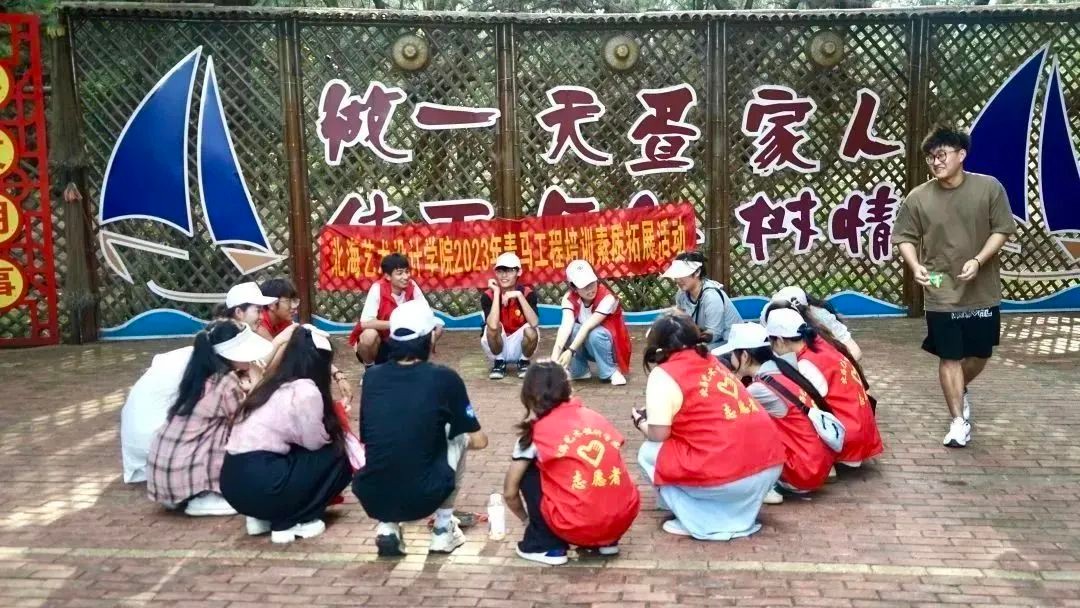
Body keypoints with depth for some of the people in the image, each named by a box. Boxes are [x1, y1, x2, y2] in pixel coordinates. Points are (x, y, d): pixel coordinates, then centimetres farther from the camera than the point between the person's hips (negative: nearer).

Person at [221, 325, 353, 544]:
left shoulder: (273, 384, 17)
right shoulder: (305, 390, -10)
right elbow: (314, 442, -1)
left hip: (233, 482, 9)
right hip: (259, 484, -9)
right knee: (337, 459, 4)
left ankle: (262, 517, 15)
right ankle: (289, 523, 2)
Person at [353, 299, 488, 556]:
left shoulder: (372, 376, 6)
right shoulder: (444, 378, -4)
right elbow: (479, 441, 7)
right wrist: (464, 438, 30)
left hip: (371, 499, 3)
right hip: (424, 498, -3)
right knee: (459, 434, 21)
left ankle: (387, 527, 16)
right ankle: (443, 530, 21)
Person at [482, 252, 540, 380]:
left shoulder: (528, 293, -12)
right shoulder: (488, 296, -14)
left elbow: (534, 323, -29)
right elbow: (493, 326, -32)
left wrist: (519, 296, -32)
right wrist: (497, 292, -27)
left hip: (519, 346, 0)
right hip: (498, 346, 0)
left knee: (530, 330, -30)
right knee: (492, 327, -30)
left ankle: (524, 362, 0)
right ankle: (499, 363, -2)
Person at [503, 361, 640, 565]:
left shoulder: (535, 432, 4)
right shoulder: (595, 417, 14)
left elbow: (510, 492, 10)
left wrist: (528, 519, 31)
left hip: (579, 525, -5)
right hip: (624, 518, 5)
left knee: (528, 471, 16)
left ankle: (546, 546, 14)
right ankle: (606, 540, 24)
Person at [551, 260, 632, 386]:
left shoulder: (607, 298, -27)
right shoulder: (569, 298, -16)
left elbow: (588, 326, -36)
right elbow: (566, 325, -31)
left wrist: (570, 351, -45)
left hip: (609, 346, -4)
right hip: (586, 347, 4)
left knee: (594, 334, -35)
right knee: (572, 329, -27)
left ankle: (611, 371, -13)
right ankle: (580, 371, -6)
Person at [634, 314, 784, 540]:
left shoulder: (663, 374, -1)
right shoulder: (712, 362, 20)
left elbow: (658, 435, -3)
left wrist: (641, 422, 18)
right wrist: (657, 415, 32)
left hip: (728, 475, -7)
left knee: (648, 453, 12)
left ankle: (700, 522, 3)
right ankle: (738, 515, 22)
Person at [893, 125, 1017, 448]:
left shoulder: (989, 187, -6)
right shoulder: (918, 197, -5)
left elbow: (1002, 229, -4)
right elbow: (904, 237, 1)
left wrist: (977, 261, -18)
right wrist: (916, 266, -17)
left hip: (983, 292, 1)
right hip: (942, 294, -1)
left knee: (980, 354, 14)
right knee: (950, 357, 3)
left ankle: (961, 391, 45)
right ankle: (959, 420, 14)